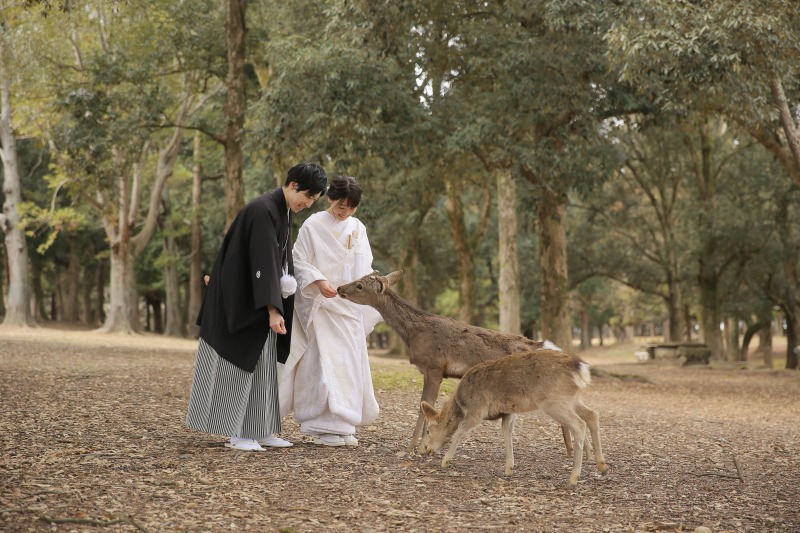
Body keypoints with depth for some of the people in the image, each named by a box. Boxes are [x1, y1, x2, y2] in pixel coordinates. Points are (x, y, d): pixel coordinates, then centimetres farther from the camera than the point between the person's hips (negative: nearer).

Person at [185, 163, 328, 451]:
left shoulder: (283, 211, 10)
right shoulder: (263, 210, -20)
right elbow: (263, 262, -27)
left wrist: (286, 282, 4)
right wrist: (272, 309, -31)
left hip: (258, 300, 10)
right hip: (240, 301, -10)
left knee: (263, 367, 9)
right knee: (240, 363, -5)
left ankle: (261, 431, 13)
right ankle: (237, 434, 0)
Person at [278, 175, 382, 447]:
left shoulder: (358, 228, 11)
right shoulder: (313, 226, -4)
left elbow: (364, 268, 13)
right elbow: (300, 262, -5)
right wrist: (319, 282, -20)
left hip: (350, 306, 5)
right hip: (321, 305, -5)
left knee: (349, 363, 4)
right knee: (323, 363, -9)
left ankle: (342, 426, 11)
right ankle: (324, 427, -6)